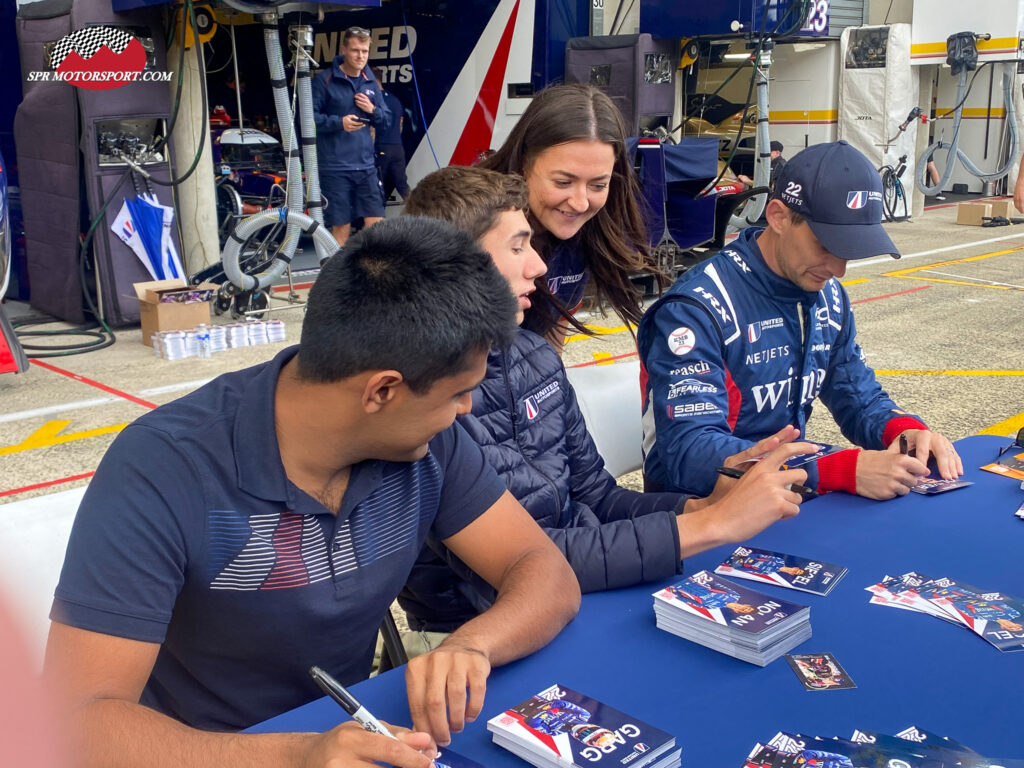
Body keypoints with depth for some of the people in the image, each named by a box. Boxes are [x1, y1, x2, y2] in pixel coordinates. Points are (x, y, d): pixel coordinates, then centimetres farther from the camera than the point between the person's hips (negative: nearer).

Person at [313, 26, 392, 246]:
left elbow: (386, 123, 16)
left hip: (366, 165, 4)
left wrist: (373, 110, -5)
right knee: (341, 228, 1)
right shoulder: (325, 80, -3)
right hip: (335, 168, -4)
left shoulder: (371, 82, 12)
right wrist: (339, 122, -21)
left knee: (376, 225, 0)